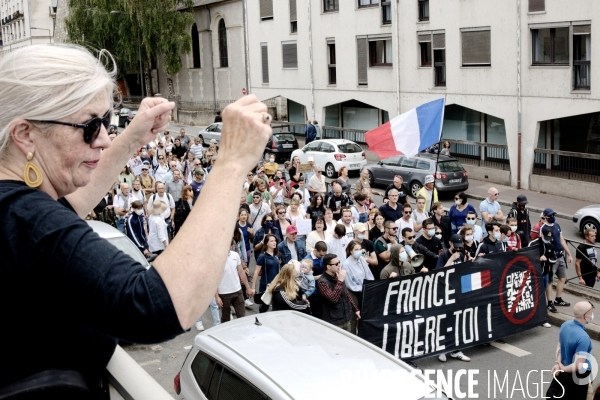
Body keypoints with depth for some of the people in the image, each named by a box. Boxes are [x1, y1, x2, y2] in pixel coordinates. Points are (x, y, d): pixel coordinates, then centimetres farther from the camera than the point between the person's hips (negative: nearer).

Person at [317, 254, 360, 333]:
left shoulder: (337, 276, 5)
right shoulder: (322, 282, -18)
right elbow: (333, 298, -29)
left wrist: (355, 308, 18)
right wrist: (340, 281, -27)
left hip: (346, 319, 7)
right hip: (334, 322, -7)